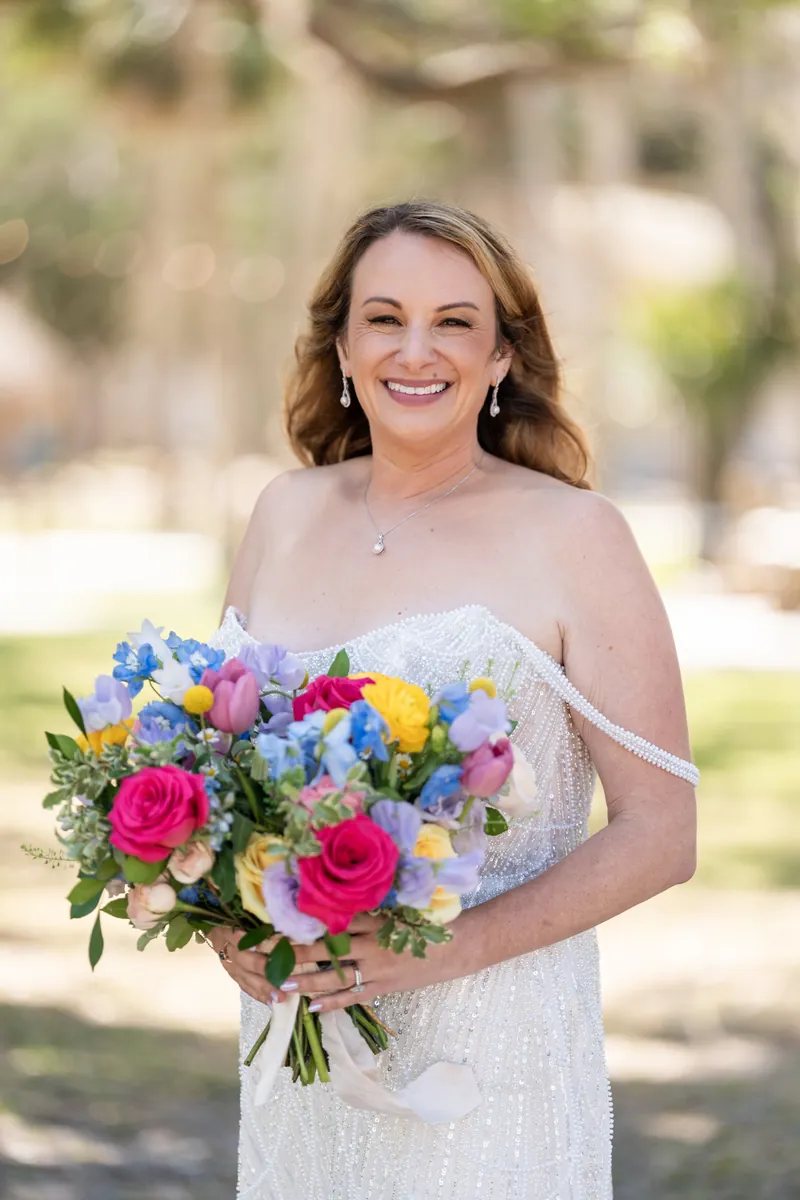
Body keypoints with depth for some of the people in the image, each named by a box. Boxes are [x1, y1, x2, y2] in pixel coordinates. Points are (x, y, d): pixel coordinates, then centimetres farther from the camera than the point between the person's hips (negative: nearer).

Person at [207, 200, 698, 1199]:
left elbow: (660, 834, -9)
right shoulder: (287, 515, 5)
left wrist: (444, 949, -20)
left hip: (488, 1056, -4)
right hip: (295, 1041, 4)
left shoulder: (573, 535, -9)